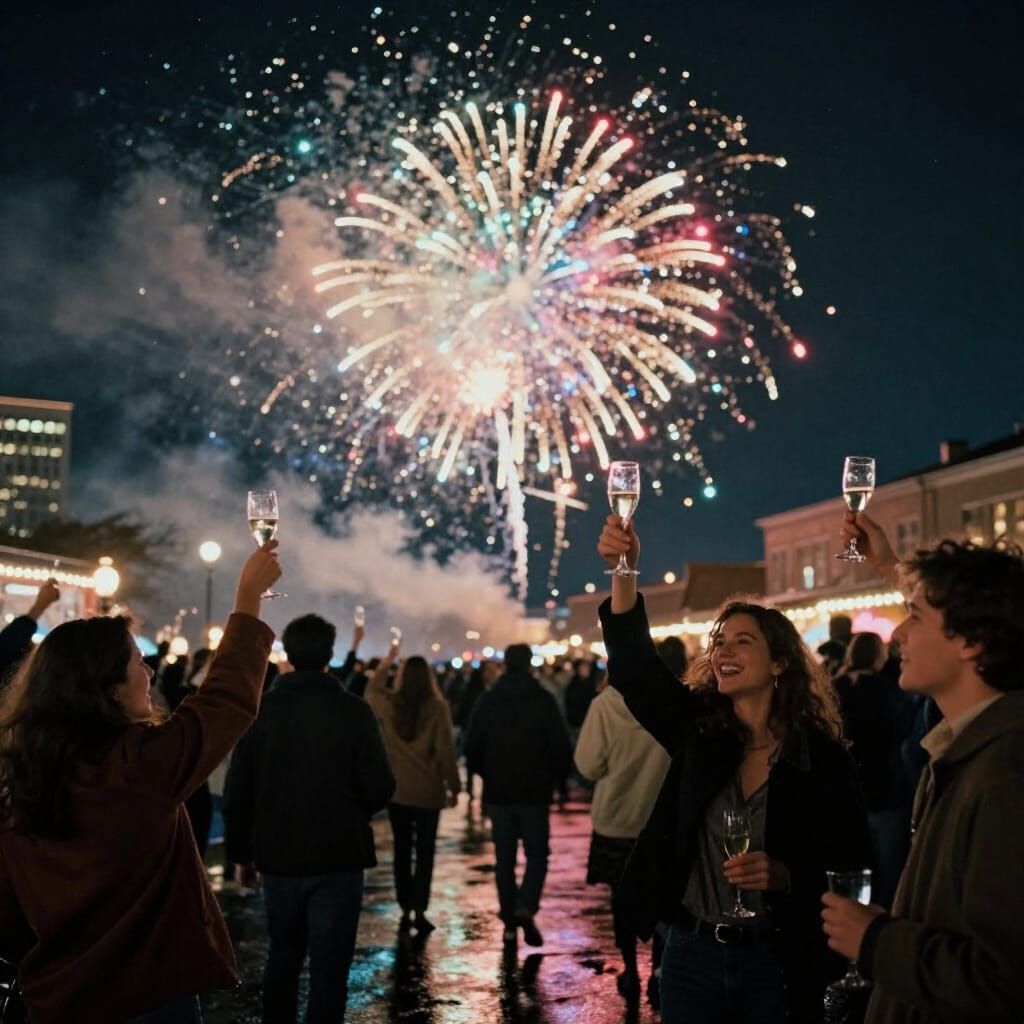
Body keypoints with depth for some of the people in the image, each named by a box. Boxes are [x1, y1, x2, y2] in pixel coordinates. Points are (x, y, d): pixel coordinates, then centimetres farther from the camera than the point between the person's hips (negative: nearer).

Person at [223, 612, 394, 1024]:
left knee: (282, 957, 22)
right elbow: (380, 787, -12)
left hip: (278, 857, 3)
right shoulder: (353, 711, -10)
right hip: (338, 859, -3)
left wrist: (241, 853, 9)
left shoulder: (261, 710, -2)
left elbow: (237, 791, -1)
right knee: (328, 966, 3)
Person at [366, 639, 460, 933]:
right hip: (428, 791, -2)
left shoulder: (388, 703, -3)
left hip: (396, 790, 2)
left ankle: (406, 910, 14)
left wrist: (386, 662, 29)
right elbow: (445, 751, -10)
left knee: (402, 850, 12)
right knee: (425, 851, 7)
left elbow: (371, 691, 22)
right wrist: (453, 786, 0)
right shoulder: (437, 707, -11)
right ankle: (419, 911, 1)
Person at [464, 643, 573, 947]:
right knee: (537, 856, 7)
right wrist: (555, 775, 9)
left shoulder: (487, 701, 0)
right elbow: (562, 747, -9)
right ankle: (525, 908, -14)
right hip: (535, 792, -2)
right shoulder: (543, 700, -7)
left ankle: (509, 922, 13)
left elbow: (472, 747, 1)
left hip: (498, 793, 2)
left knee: (504, 859, 11)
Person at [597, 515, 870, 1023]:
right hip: (691, 949, 3)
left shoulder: (825, 760, -7)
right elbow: (635, 667, -14)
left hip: (778, 961, -2)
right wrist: (624, 571, -26)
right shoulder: (697, 730, 0)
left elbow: (852, 863, -4)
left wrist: (784, 875, -22)